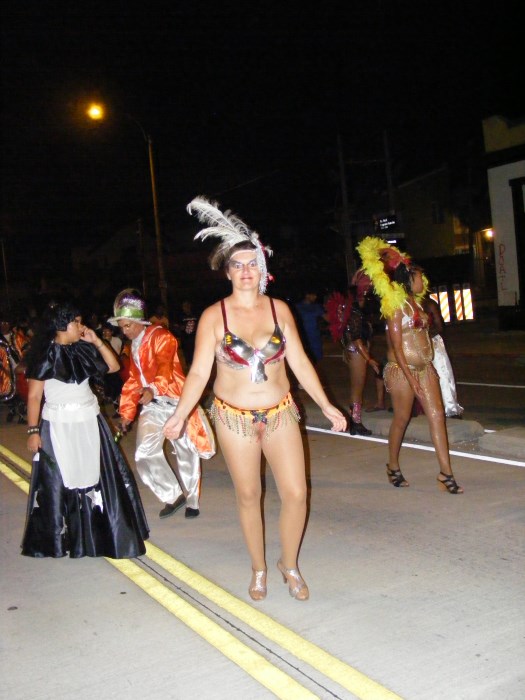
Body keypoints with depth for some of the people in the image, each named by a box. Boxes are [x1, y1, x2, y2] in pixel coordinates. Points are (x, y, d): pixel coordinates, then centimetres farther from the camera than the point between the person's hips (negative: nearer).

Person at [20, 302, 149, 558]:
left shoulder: (82, 349, 8)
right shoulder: (45, 355, -7)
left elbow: (113, 366, 11)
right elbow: (34, 396, -7)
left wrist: (97, 341, 2)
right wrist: (33, 431, -13)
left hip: (89, 423, 5)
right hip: (59, 426, -5)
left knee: (96, 477, 9)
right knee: (60, 482, 2)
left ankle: (95, 534, 24)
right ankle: (56, 539, 18)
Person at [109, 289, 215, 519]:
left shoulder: (161, 337, -8)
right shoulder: (133, 347, 16)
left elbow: (165, 367, -25)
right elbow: (133, 381, 23)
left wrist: (153, 389, -43)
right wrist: (126, 411, 21)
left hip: (176, 402, -6)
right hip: (152, 406, 6)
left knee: (187, 454, 5)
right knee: (145, 453, -13)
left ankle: (191, 501, 24)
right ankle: (174, 495, 2)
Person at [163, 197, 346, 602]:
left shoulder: (279, 309, -1)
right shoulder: (214, 316, -7)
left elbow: (300, 362, 4)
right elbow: (199, 372, -7)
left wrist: (326, 405, 4)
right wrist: (180, 415, -15)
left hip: (280, 414, 2)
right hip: (234, 419, -2)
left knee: (296, 494, -1)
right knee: (249, 496, 10)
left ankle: (290, 564, 23)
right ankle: (259, 569, 30)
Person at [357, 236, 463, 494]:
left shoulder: (416, 302, 13)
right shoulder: (395, 305, -11)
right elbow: (396, 346, -15)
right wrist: (411, 378, -18)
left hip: (425, 367, 7)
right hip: (402, 369, -7)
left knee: (437, 415, -1)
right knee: (401, 419, 4)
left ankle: (445, 473, 0)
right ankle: (393, 467, 24)